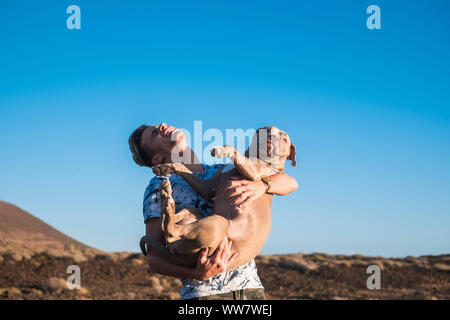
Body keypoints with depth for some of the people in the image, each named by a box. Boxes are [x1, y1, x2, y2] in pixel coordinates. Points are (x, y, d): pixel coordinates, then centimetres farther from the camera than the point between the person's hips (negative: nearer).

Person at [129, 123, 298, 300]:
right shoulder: (159, 186, 5)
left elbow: (290, 183, 11)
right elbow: (153, 258, -2)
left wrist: (260, 185, -11)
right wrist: (199, 274, -21)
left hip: (251, 288, 4)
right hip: (202, 292, -4)